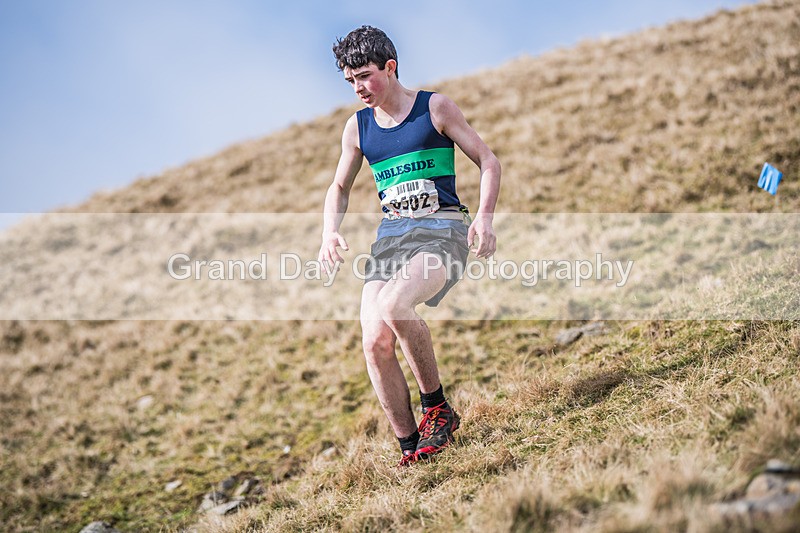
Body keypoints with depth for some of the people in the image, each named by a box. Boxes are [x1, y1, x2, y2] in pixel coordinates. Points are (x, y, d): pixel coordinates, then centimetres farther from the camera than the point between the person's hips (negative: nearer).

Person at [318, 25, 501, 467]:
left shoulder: (435, 107, 2)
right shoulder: (357, 127, 14)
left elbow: (488, 162, 4)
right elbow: (339, 188, 26)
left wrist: (485, 215, -12)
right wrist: (330, 232, 6)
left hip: (442, 227, -5)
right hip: (391, 233, 5)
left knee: (394, 303, -33)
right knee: (374, 342, -14)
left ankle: (436, 407, -13)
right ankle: (410, 451, -2)